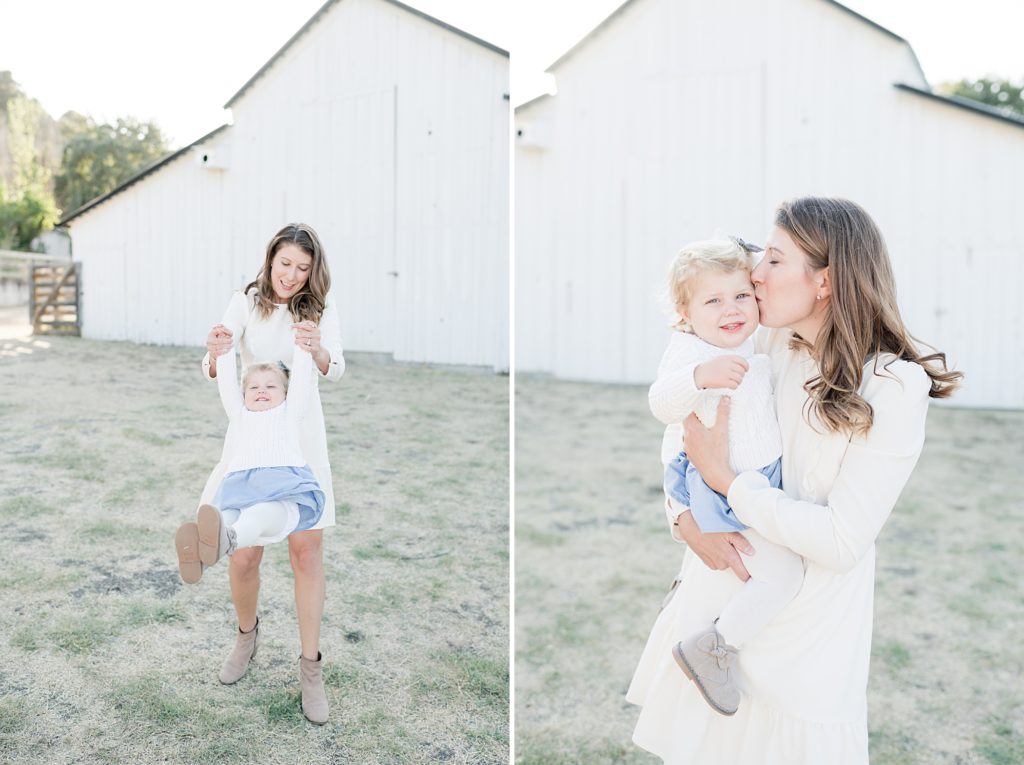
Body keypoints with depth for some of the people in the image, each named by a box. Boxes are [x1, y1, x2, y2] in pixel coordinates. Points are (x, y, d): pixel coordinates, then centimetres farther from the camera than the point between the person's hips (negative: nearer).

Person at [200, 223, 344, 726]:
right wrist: (215, 355, -33)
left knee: (307, 547, -3)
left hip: (300, 434, 0)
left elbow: (334, 372, -13)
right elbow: (214, 373, -9)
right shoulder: (245, 303, -3)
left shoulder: (322, 306, -2)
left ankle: (311, 666, 10)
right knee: (243, 553, -1)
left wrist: (317, 350, -36)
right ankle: (247, 634, 29)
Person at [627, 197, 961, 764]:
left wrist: (724, 479, -21)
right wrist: (685, 518, -14)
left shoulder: (894, 388, -18)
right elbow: (679, 434, 3)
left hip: (802, 630, -4)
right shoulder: (764, 345, -4)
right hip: (717, 586, 5)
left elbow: (843, 541, -21)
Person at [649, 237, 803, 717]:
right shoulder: (688, 349, -22)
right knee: (784, 573, -16)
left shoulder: (755, 348, 5)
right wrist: (698, 375, -54)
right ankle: (708, 648, -3)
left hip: (761, 479, 10)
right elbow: (662, 404, -39)